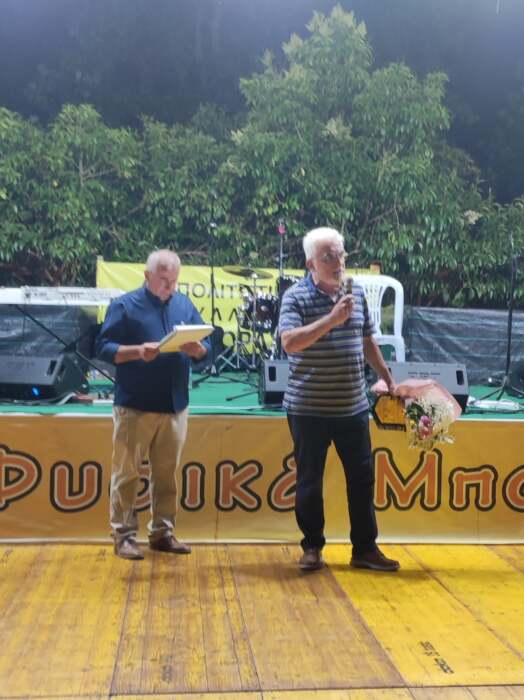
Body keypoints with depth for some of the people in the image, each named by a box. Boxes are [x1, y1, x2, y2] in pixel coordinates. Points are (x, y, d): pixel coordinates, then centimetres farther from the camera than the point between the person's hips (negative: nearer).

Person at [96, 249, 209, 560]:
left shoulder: (185, 304, 11)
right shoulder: (125, 305, -3)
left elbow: (206, 346, 9)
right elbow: (104, 348, -8)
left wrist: (196, 349, -14)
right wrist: (137, 351, -23)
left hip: (175, 405, 5)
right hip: (135, 406, -4)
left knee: (168, 473, 11)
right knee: (127, 472, 1)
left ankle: (163, 532, 22)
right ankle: (124, 535, 11)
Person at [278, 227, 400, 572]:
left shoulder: (357, 293, 7)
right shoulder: (296, 297, -10)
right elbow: (290, 343, -25)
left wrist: (388, 379, 20)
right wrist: (332, 318, -30)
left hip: (353, 407, 5)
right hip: (309, 410, -4)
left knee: (362, 477, 9)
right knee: (310, 480, 7)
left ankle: (365, 548, 21)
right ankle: (312, 547, 22)